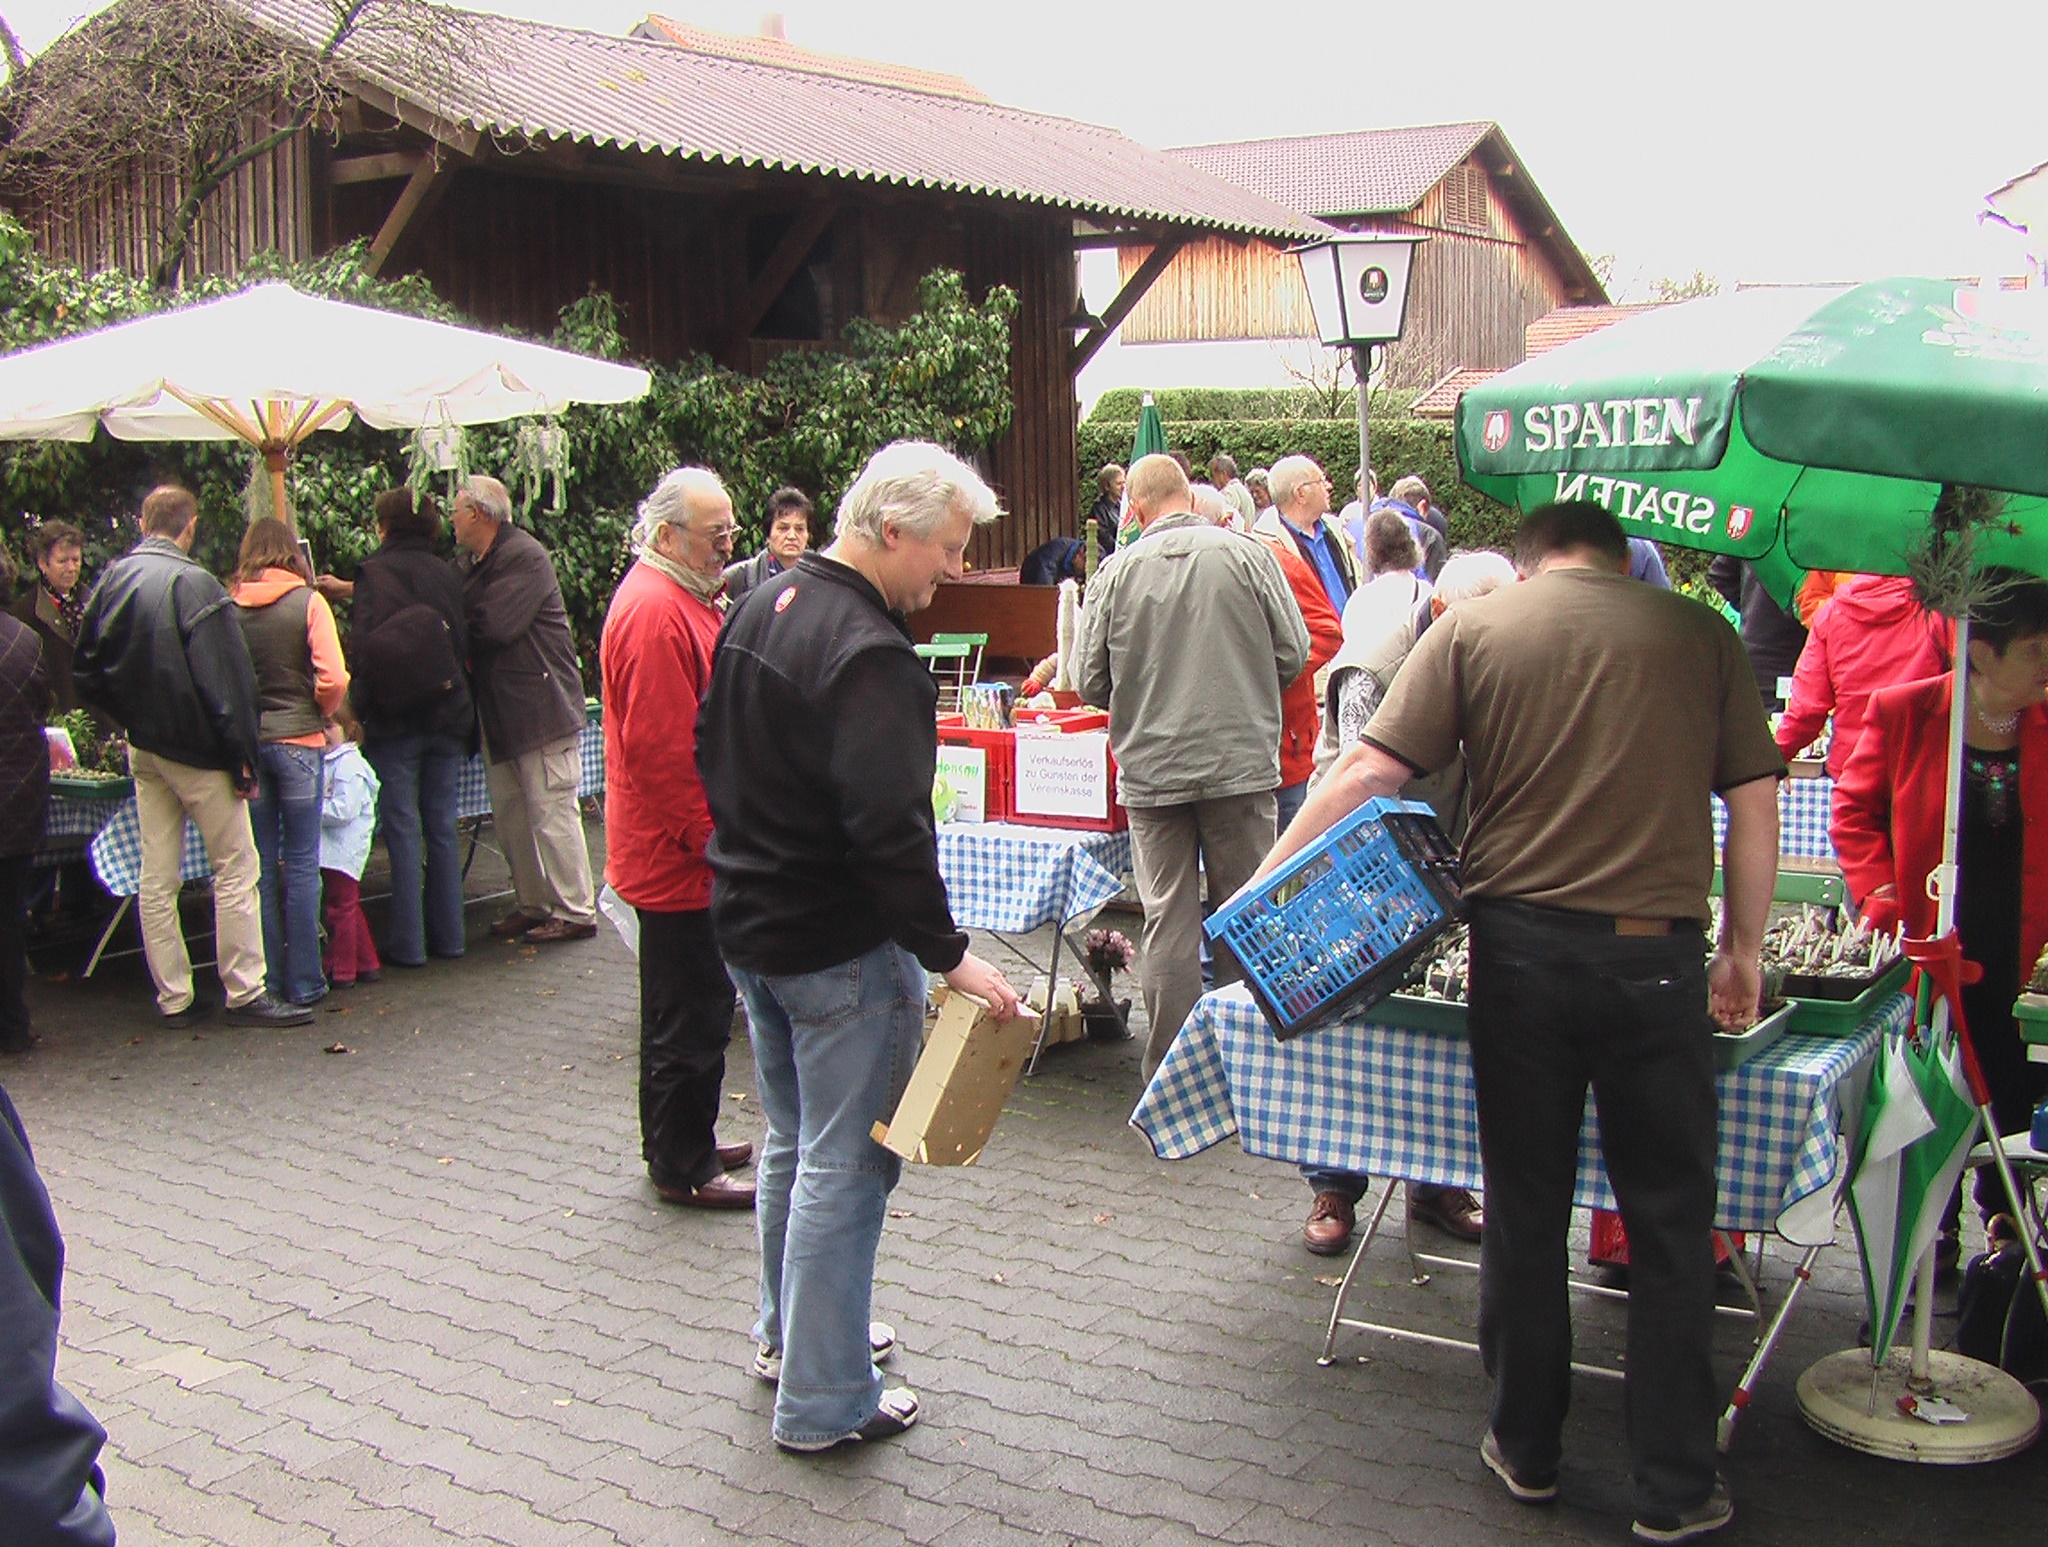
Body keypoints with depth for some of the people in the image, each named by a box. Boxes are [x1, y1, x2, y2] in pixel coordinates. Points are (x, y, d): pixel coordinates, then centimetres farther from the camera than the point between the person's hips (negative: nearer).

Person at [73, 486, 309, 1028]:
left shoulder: (111, 581, 4)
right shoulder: (192, 583, -16)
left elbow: (86, 675, 10)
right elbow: (225, 678, -18)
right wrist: (243, 755, -12)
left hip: (142, 748, 7)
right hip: (197, 749, -7)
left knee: (157, 878, 10)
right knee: (235, 867, 0)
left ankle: (173, 998, 15)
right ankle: (244, 993, 1)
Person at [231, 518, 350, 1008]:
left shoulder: (229, 606, -1)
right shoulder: (307, 602, -6)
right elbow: (333, 680, -13)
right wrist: (322, 715, 5)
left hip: (246, 742, 2)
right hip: (297, 740, -2)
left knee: (260, 865, 10)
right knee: (302, 864, 4)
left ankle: (266, 979, 14)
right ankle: (303, 981, 7)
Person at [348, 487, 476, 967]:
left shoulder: (375, 573, -6)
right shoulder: (447, 575, 7)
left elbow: (367, 648, -13)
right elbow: (465, 645, 11)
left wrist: (357, 709, -7)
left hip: (395, 722, -4)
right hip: (448, 719, 4)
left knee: (403, 832, -1)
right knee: (442, 828, 11)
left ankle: (407, 943, 2)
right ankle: (447, 933, 15)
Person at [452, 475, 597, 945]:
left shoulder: (525, 558, -14)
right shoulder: (471, 562, 16)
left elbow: (492, 625, -22)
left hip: (540, 707, -9)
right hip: (498, 710, 9)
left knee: (552, 813, -6)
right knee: (509, 816, 12)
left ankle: (575, 912, -1)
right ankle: (534, 905, 20)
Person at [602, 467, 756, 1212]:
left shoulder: (680, 602, 15)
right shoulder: (655, 613, -21)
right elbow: (661, 750, -25)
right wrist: (709, 838, -20)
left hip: (683, 847, 11)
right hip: (679, 852, -11)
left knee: (684, 1004, 20)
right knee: (691, 1013, -1)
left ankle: (679, 1142, 32)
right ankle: (683, 1167, 10)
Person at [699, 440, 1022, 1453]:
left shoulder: (761, 610, 8)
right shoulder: (867, 656, -23)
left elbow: (714, 758, 18)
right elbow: (888, 829, -28)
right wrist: (948, 954, -23)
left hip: (749, 923, 10)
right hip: (839, 949, -10)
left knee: (794, 1140, 23)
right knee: (844, 1165, 0)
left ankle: (787, 1333, 38)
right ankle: (824, 1401, 9)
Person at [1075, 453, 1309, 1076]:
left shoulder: (1117, 572, -4)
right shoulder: (1246, 555, -4)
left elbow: (1090, 680, 0)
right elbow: (1293, 652, -1)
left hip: (1151, 769, 0)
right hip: (1241, 762, 0)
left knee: (1167, 920, 6)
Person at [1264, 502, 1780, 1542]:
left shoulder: (1474, 627, 3)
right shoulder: (1700, 633, 5)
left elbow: (1369, 773, -4)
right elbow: (1754, 803, 5)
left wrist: (1263, 885, 3)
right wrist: (1744, 946, 16)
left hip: (1521, 943, 0)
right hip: (1656, 950, 0)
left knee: (1525, 1210, 13)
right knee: (1670, 1221, 10)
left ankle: (1527, 1450, 27)